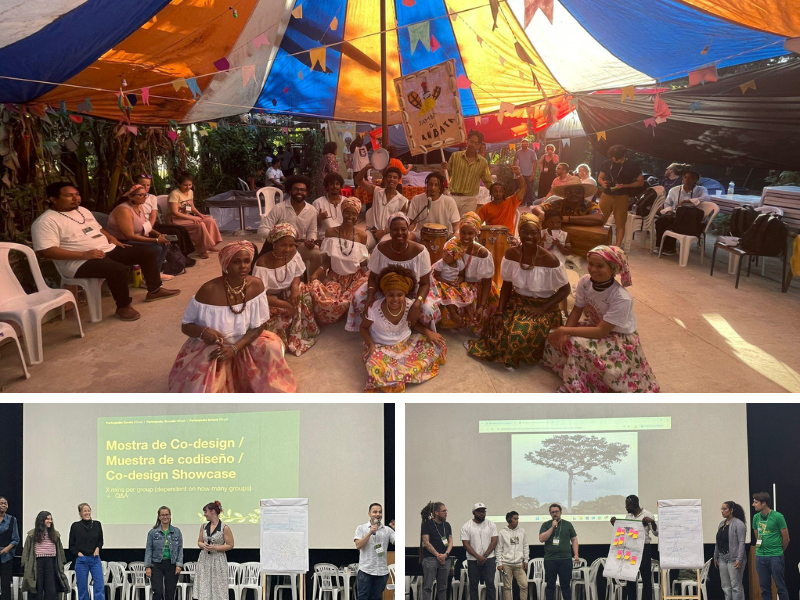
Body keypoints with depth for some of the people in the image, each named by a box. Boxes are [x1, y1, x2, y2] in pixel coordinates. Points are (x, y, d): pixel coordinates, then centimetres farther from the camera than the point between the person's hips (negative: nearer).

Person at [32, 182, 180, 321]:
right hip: (80, 262, -9)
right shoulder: (46, 221, -12)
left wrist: (113, 240, 6)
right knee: (117, 269, -37)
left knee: (150, 252, 5)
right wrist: (84, 254, -26)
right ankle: (123, 306, -16)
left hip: (108, 250, 9)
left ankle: (154, 290, 17)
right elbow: (45, 251, -22)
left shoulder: (83, 211, 16)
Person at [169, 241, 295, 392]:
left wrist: (234, 348, -25)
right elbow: (186, 326, -11)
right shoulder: (209, 290, -22)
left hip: (244, 342, 2)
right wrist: (203, 332, -35)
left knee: (271, 348, -24)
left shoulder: (256, 285, -13)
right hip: (211, 347, -2)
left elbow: (259, 326, -9)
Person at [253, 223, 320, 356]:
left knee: (303, 291, -23)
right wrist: (285, 304, -35)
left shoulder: (294, 255, -13)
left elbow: (297, 276, 3)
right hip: (268, 300, -5)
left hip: (287, 294, 5)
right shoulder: (262, 264, -29)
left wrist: (295, 287, -23)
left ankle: (301, 334, -6)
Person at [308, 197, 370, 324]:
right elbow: (326, 262, 1)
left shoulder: (362, 236, -1)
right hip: (335, 278, -1)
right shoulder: (331, 233, -1)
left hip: (355, 277, 1)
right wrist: (317, 272, -17)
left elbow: (363, 263, 3)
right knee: (314, 287, -30)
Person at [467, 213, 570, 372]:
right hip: (517, 301, 4)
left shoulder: (549, 260, -21)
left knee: (524, 332, -31)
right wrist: (499, 313, -11)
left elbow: (565, 290, -11)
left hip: (542, 306, -4)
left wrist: (542, 309, -20)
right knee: (497, 326, -21)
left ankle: (513, 358, 0)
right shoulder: (511, 254, -9)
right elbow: (507, 285, 0)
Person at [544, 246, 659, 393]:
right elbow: (576, 311, -4)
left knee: (579, 346, -32)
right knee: (556, 340, -13)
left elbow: (601, 332, -32)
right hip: (595, 327, 7)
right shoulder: (585, 281, -16)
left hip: (619, 339, -7)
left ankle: (577, 388, -11)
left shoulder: (621, 298, -33)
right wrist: (564, 333, -22)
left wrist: (564, 330, -32)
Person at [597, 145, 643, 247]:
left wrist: (624, 186, -15)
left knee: (620, 224, 0)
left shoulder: (632, 165, -4)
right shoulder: (607, 163, 3)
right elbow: (600, 178, 15)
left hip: (622, 197, -2)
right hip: (606, 195, 2)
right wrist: (603, 183, -11)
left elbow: (641, 182, -1)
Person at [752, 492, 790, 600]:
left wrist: (779, 552, 11)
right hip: (760, 556, 5)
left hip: (775, 557, -5)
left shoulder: (777, 516, -9)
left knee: (780, 587, 1)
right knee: (764, 587, 8)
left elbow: (786, 538, 0)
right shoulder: (756, 517, 7)